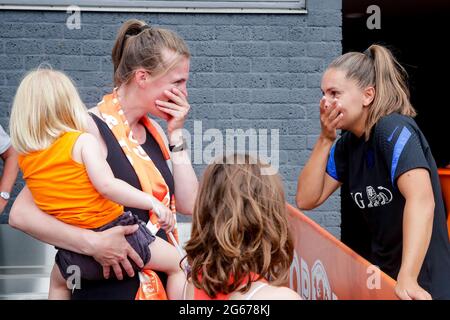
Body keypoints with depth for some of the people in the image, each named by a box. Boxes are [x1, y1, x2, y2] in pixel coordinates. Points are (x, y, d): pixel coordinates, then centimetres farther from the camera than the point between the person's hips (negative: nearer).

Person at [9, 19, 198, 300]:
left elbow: (189, 205, 0)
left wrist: (176, 134, -3)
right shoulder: (91, 130, -16)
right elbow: (21, 213, -21)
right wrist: (92, 243, -29)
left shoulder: (154, 130, 7)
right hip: (110, 288, -7)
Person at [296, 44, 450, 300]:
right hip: (383, 274, 8)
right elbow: (306, 200, 2)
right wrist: (325, 139, -8)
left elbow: (421, 200, -32)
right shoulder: (348, 144, 4)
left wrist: (408, 280, -42)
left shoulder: (393, 129, -19)